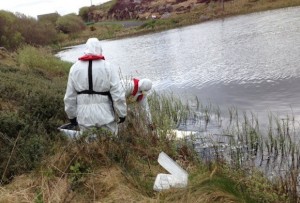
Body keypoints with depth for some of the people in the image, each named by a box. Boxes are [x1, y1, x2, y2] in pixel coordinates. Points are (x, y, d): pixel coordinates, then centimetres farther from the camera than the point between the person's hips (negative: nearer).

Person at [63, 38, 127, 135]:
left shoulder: (75, 68, 1)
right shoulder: (107, 67, -8)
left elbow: (69, 96, 5)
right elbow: (118, 94, -9)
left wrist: (72, 116, 16)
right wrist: (122, 113, 2)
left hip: (84, 115, 3)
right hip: (104, 113, -2)